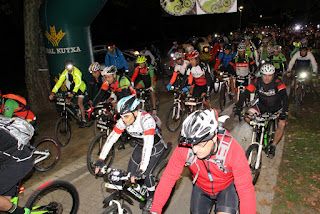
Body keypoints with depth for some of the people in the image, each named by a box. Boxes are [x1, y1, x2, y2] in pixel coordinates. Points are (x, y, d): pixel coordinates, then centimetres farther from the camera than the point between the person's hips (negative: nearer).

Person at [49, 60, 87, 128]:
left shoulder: (77, 72, -29)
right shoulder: (65, 73, -15)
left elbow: (78, 83, -40)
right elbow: (59, 82, -22)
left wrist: (73, 93, -56)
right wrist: (53, 93, -33)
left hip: (80, 88, -5)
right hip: (71, 88, 5)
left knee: (79, 103, -16)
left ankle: (84, 120, -8)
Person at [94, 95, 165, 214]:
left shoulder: (146, 119, -39)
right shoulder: (123, 120, -21)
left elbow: (148, 144, -46)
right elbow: (111, 138, -18)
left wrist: (142, 169, -51)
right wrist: (101, 159, -24)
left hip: (155, 146, -5)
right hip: (140, 145, 6)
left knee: (145, 173, -17)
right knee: (130, 174, -2)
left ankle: (152, 197, 12)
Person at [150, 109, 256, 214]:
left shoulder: (233, 150, -34)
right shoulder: (184, 149, -30)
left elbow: (246, 189, -32)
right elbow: (168, 178, -24)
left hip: (227, 187, -2)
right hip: (201, 188, 3)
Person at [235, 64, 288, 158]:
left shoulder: (278, 83, -24)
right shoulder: (257, 81, -19)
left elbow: (284, 97, -35)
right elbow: (245, 94, -24)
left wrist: (284, 112, -50)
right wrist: (238, 107, -38)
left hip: (276, 107, -2)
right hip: (262, 105, 2)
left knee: (282, 124, -23)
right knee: (248, 116, -21)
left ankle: (273, 146, -2)